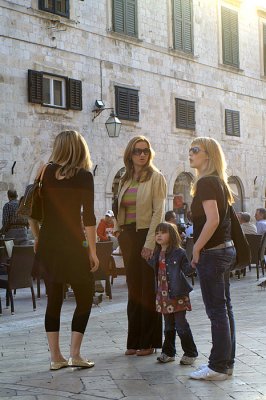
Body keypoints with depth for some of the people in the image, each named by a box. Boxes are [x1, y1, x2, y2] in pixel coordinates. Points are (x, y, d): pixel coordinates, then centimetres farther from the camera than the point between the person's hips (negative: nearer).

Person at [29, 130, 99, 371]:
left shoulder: (45, 173, 3)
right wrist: (92, 251, -5)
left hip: (47, 245, 4)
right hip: (73, 245, -4)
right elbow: (88, 217, -10)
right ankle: (75, 355, 4)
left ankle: (56, 357, 13)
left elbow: (33, 211, 5)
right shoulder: (83, 176, -6)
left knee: (53, 300, 10)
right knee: (84, 298, 9)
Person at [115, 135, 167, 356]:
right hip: (128, 236, 6)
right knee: (133, 289, 8)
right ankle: (135, 341, 14)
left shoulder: (156, 178, -3)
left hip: (147, 235, -5)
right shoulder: (124, 180, 15)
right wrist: (120, 236, 7)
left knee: (149, 290, -2)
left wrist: (150, 244, -17)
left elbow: (158, 213, -10)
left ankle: (149, 342, 5)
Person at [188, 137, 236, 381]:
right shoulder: (218, 182, 13)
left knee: (217, 310, -4)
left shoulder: (206, 182, -14)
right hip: (225, 249, 10)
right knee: (224, 308, 13)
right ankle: (226, 362, 20)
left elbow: (212, 220, -24)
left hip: (212, 252, -9)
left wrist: (196, 249, -15)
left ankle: (218, 367, 3)